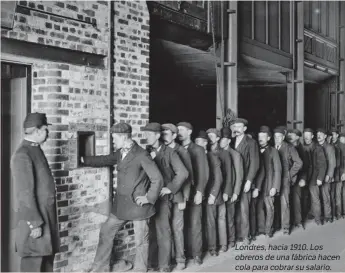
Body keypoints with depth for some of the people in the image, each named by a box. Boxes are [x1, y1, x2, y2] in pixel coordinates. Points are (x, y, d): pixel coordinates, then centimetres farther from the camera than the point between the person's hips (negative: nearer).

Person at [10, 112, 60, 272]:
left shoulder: (36, 149, 11)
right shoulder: (22, 155, -19)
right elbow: (25, 193, -21)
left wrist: (46, 219, 18)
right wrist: (34, 223, -20)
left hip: (46, 215, 9)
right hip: (34, 219, -9)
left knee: (47, 259, 17)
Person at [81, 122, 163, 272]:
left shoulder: (141, 155, -17)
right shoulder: (120, 153, 6)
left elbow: (158, 179, -17)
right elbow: (105, 160, 21)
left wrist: (149, 198, -15)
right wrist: (83, 160, 19)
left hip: (138, 205, -8)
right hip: (121, 204, 8)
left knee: (141, 241, 6)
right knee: (106, 232, 14)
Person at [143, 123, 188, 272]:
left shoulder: (169, 152, -5)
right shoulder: (146, 152, 9)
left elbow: (183, 173, -10)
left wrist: (170, 188, -9)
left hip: (163, 196, -4)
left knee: (163, 230, -1)